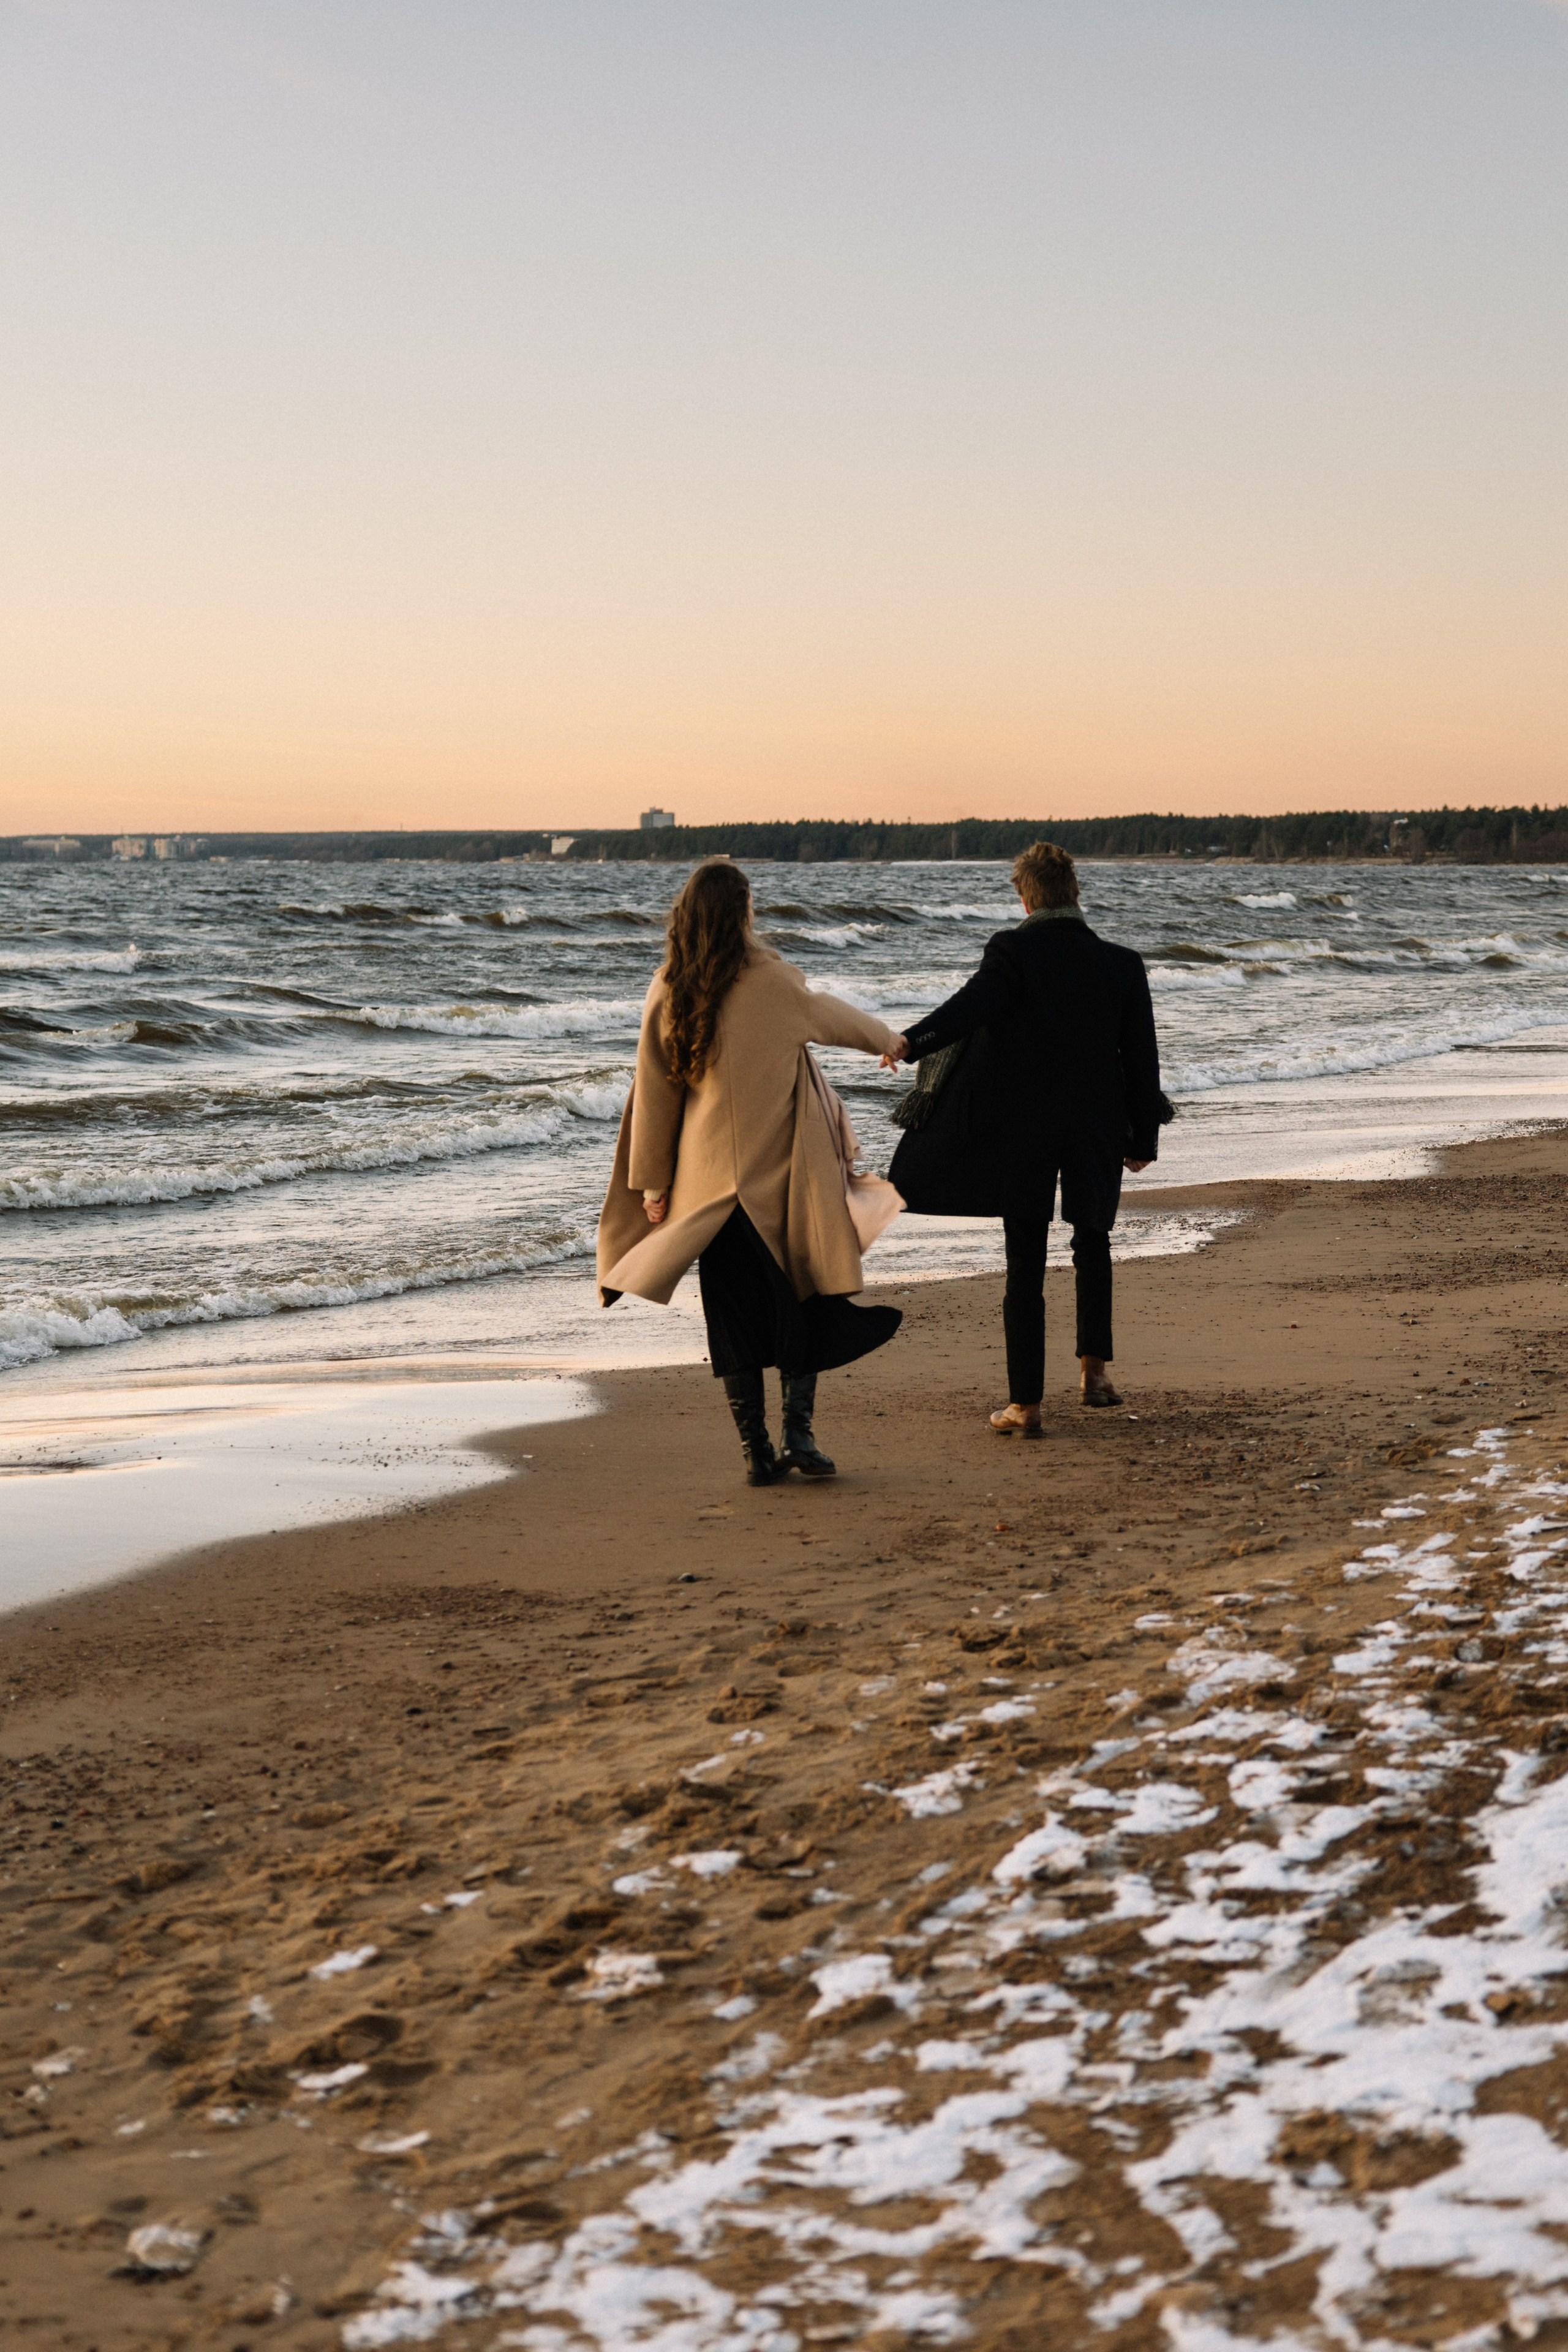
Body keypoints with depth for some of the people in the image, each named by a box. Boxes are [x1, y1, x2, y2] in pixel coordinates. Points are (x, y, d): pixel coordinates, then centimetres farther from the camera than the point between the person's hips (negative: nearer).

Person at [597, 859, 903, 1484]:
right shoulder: (770, 981, -11)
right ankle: (800, 1433, 2)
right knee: (800, 1297, 10)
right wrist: (888, 1039, 27)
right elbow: (830, 1017, 6)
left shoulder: (668, 991, -1)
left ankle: (756, 1450, 9)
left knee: (733, 1312, 9)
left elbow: (653, 1090, 3)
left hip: (710, 1173, 3)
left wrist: (652, 1181, 9)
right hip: (782, 1172, -3)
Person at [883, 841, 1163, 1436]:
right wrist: (1142, 1139, 14)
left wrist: (912, 1042, -41)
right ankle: (1094, 1368, 22)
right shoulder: (1122, 964, 2)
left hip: (1022, 1132, -3)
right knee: (1093, 1244, 26)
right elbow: (1141, 1058, 5)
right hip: (1097, 1134, 3)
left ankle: (1025, 1404, 2)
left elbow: (974, 1004, -28)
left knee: (1025, 1268, 1)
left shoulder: (1013, 951, -8)